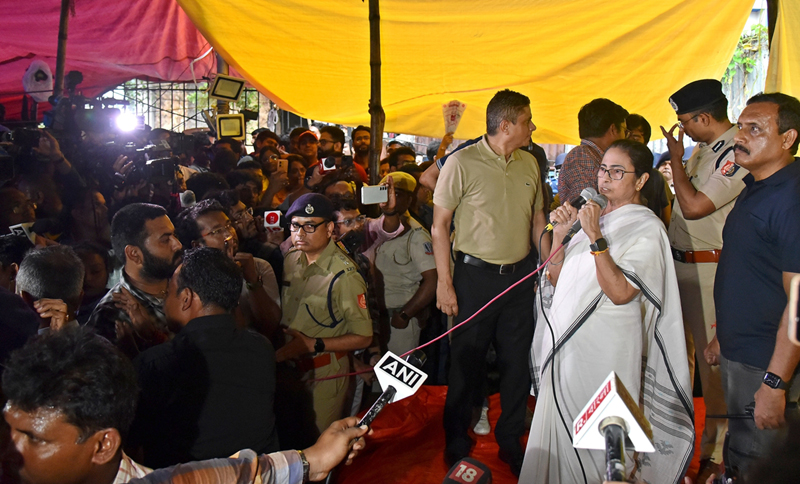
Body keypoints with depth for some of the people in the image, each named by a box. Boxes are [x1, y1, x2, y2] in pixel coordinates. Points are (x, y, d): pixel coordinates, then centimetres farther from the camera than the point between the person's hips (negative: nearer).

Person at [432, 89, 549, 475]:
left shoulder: (529, 163, 7)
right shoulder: (462, 162, -10)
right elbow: (439, 225, -7)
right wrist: (444, 282, -11)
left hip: (520, 274, 5)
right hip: (476, 274, -5)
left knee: (516, 361, 11)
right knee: (467, 361, 6)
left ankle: (510, 443, 29)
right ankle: (456, 445, 25)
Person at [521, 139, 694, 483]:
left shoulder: (646, 227, -9)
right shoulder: (592, 216, 12)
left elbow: (621, 293, -21)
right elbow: (556, 278, 12)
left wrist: (595, 238, -23)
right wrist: (560, 234, -1)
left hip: (605, 348, -7)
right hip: (566, 339, 7)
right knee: (559, 427, 15)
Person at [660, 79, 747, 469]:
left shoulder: (737, 153, -19)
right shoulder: (703, 148, 10)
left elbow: (694, 206, -23)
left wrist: (675, 157, -13)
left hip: (708, 266, -9)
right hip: (679, 261, 9)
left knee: (710, 354, 1)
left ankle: (716, 446, 16)